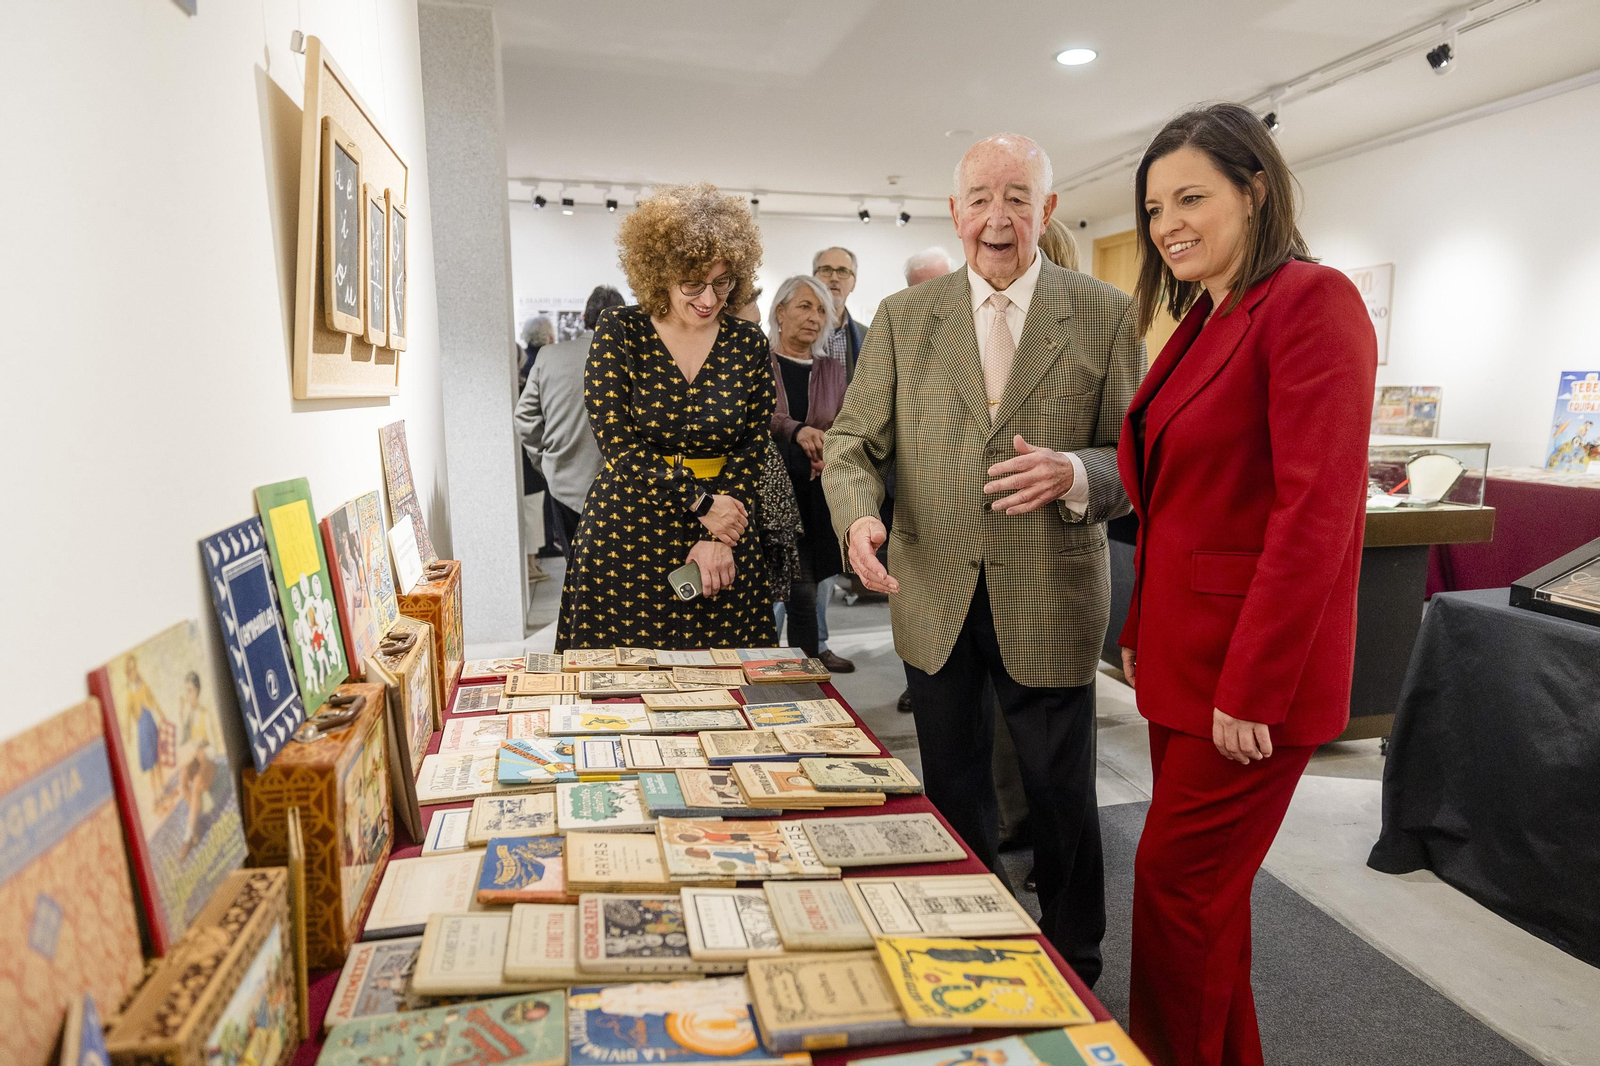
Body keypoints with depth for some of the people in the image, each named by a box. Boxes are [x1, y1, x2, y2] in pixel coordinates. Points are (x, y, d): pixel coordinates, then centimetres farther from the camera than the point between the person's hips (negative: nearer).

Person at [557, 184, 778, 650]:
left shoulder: (749, 343, 2)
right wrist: (700, 503, -14)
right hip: (627, 537, -1)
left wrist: (720, 538, -10)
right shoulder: (619, 332, -4)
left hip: (724, 530, 2)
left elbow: (752, 446, 0)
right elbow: (618, 442, -9)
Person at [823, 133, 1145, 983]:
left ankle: (1075, 973, 35)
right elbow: (852, 441, 1)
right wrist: (857, 515, -20)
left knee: (1062, 798, 12)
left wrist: (1073, 474, -25)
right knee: (951, 794, 18)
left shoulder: (1105, 315, -2)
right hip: (935, 598, 2)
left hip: (1050, 601, -2)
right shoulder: (902, 318, 3)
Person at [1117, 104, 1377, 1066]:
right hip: (1185, 659, 9)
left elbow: (1316, 509, -21)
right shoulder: (1201, 320, 13)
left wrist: (1252, 689, -20)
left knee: (1176, 880, 2)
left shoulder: (1311, 302, -14)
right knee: (1207, 882, 19)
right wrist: (1142, 632, 13)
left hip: (1252, 673, -8)